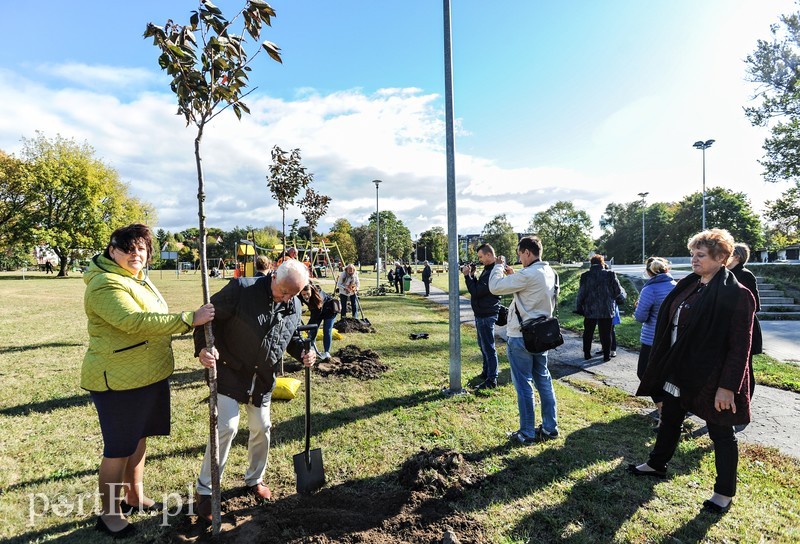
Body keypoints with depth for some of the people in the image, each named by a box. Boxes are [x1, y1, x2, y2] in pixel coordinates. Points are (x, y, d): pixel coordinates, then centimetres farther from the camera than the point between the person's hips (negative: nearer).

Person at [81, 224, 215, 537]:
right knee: (119, 447, 6)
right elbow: (135, 322, -35)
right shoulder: (106, 284, -21)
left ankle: (135, 495, 40)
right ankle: (109, 513, 25)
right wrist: (189, 319, -36)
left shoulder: (139, 278, 10)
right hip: (119, 382, -9)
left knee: (138, 437, 22)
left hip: (148, 377, 9)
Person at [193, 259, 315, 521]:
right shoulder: (241, 288, -20)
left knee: (261, 429, 13)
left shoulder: (294, 306, -2)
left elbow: (292, 337, 13)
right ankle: (204, 490, 16)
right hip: (229, 373, -5)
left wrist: (302, 352, -6)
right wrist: (203, 348, -30)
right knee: (226, 427, -7)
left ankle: (254, 479, 37)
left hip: (263, 380, 5)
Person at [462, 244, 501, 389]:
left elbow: (476, 292, -23)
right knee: (483, 345, 21)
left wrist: (467, 275, -15)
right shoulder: (487, 269, 11)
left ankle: (492, 380, 6)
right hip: (481, 314, 11)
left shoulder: (492, 273, -22)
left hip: (486, 316, -11)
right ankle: (486, 373, 35)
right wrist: (471, 275, 1)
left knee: (488, 348, -3)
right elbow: (478, 287, 15)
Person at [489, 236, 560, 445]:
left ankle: (527, 433, 13)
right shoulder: (550, 273, 6)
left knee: (523, 384, 2)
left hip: (521, 337, -9)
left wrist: (498, 266, -3)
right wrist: (513, 275, 11)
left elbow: (495, 287, -19)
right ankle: (550, 428, 26)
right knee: (543, 380, 16)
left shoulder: (527, 274, -23)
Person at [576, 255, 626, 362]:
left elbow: (581, 293, -3)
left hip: (590, 310, 1)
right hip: (606, 310, -1)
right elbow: (618, 291, 0)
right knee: (605, 334, 9)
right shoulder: (610, 275, -8)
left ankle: (587, 354, 20)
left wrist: (579, 307, 8)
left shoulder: (585, 276, -6)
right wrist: (623, 296, 23)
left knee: (588, 333, 14)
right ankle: (606, 355, 16)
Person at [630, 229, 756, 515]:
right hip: (678, 371, 8)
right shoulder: (688, 286, 5)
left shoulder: (737, 295, -17)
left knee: (721, 433, 11)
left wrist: (728, 386, -20)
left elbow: (740, 346, -18)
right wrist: (663, 367, 14)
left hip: (711, 377, -7)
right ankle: (657, 464, 41)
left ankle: (725, 492, 29)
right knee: (669, 419, 21)